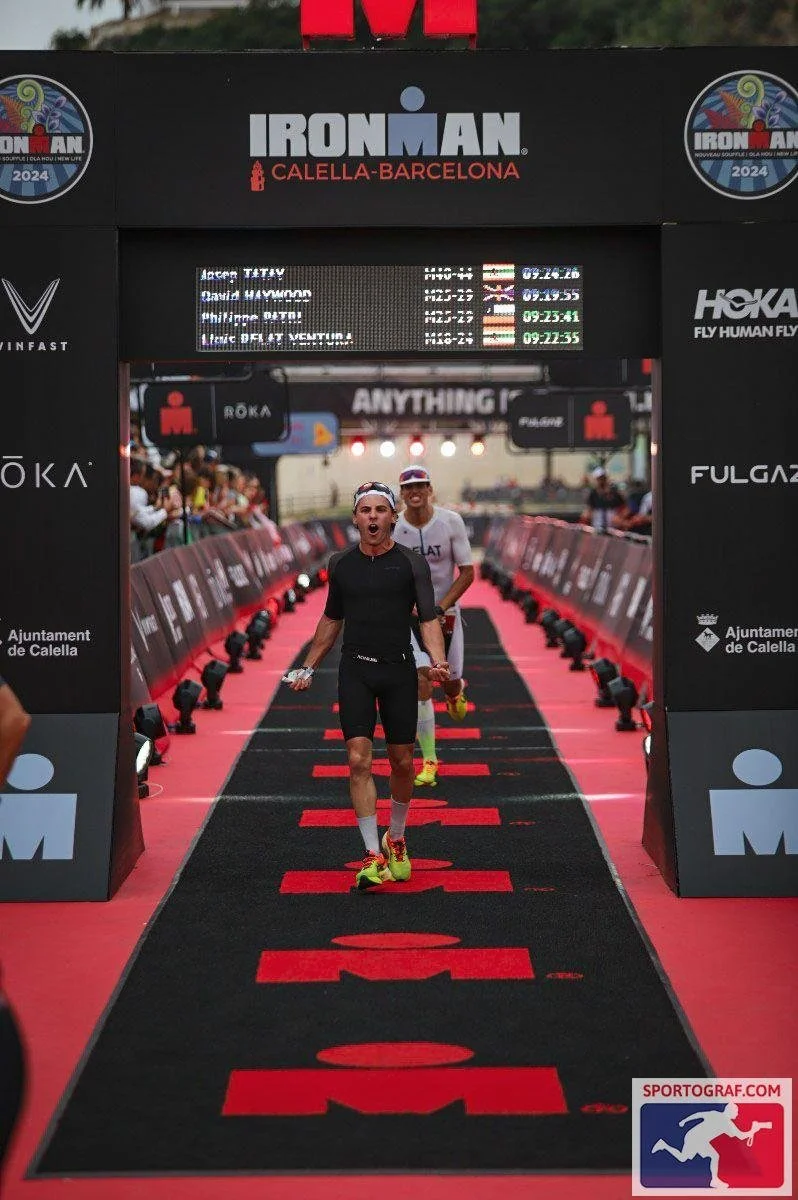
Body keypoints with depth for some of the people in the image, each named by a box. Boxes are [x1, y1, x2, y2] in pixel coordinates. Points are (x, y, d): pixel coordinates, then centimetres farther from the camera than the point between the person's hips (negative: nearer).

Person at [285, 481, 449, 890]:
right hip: (354, 671, 1)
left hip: (399, 671, -1)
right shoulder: (341, 564, 7)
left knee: (402, 763, 7)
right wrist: (307, 668, 18)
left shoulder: (412, 563, -2)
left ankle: (395, 840, 31)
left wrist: (438, 660, -25)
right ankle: (374, 856, -10)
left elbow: (428, 618, -8)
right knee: (359, 760, -11)